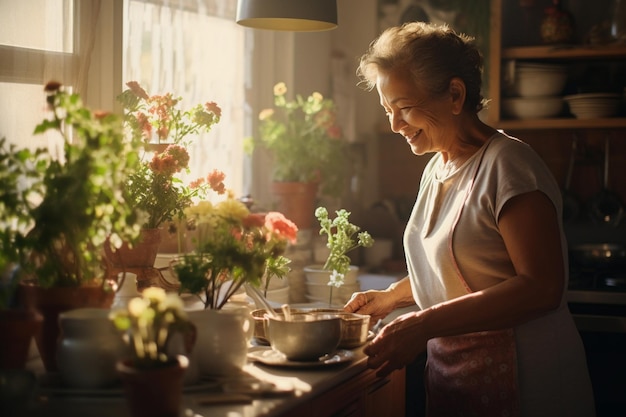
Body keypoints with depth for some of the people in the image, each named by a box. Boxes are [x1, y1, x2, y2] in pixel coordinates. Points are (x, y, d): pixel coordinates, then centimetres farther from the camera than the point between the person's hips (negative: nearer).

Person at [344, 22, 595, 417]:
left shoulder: (508, 164, -16)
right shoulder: (438, 167, 10)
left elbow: (541, 288, -24)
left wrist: (424, 324, -27)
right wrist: (391, 297, 9)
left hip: (516, 382, -8)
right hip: (450, 375, 8)